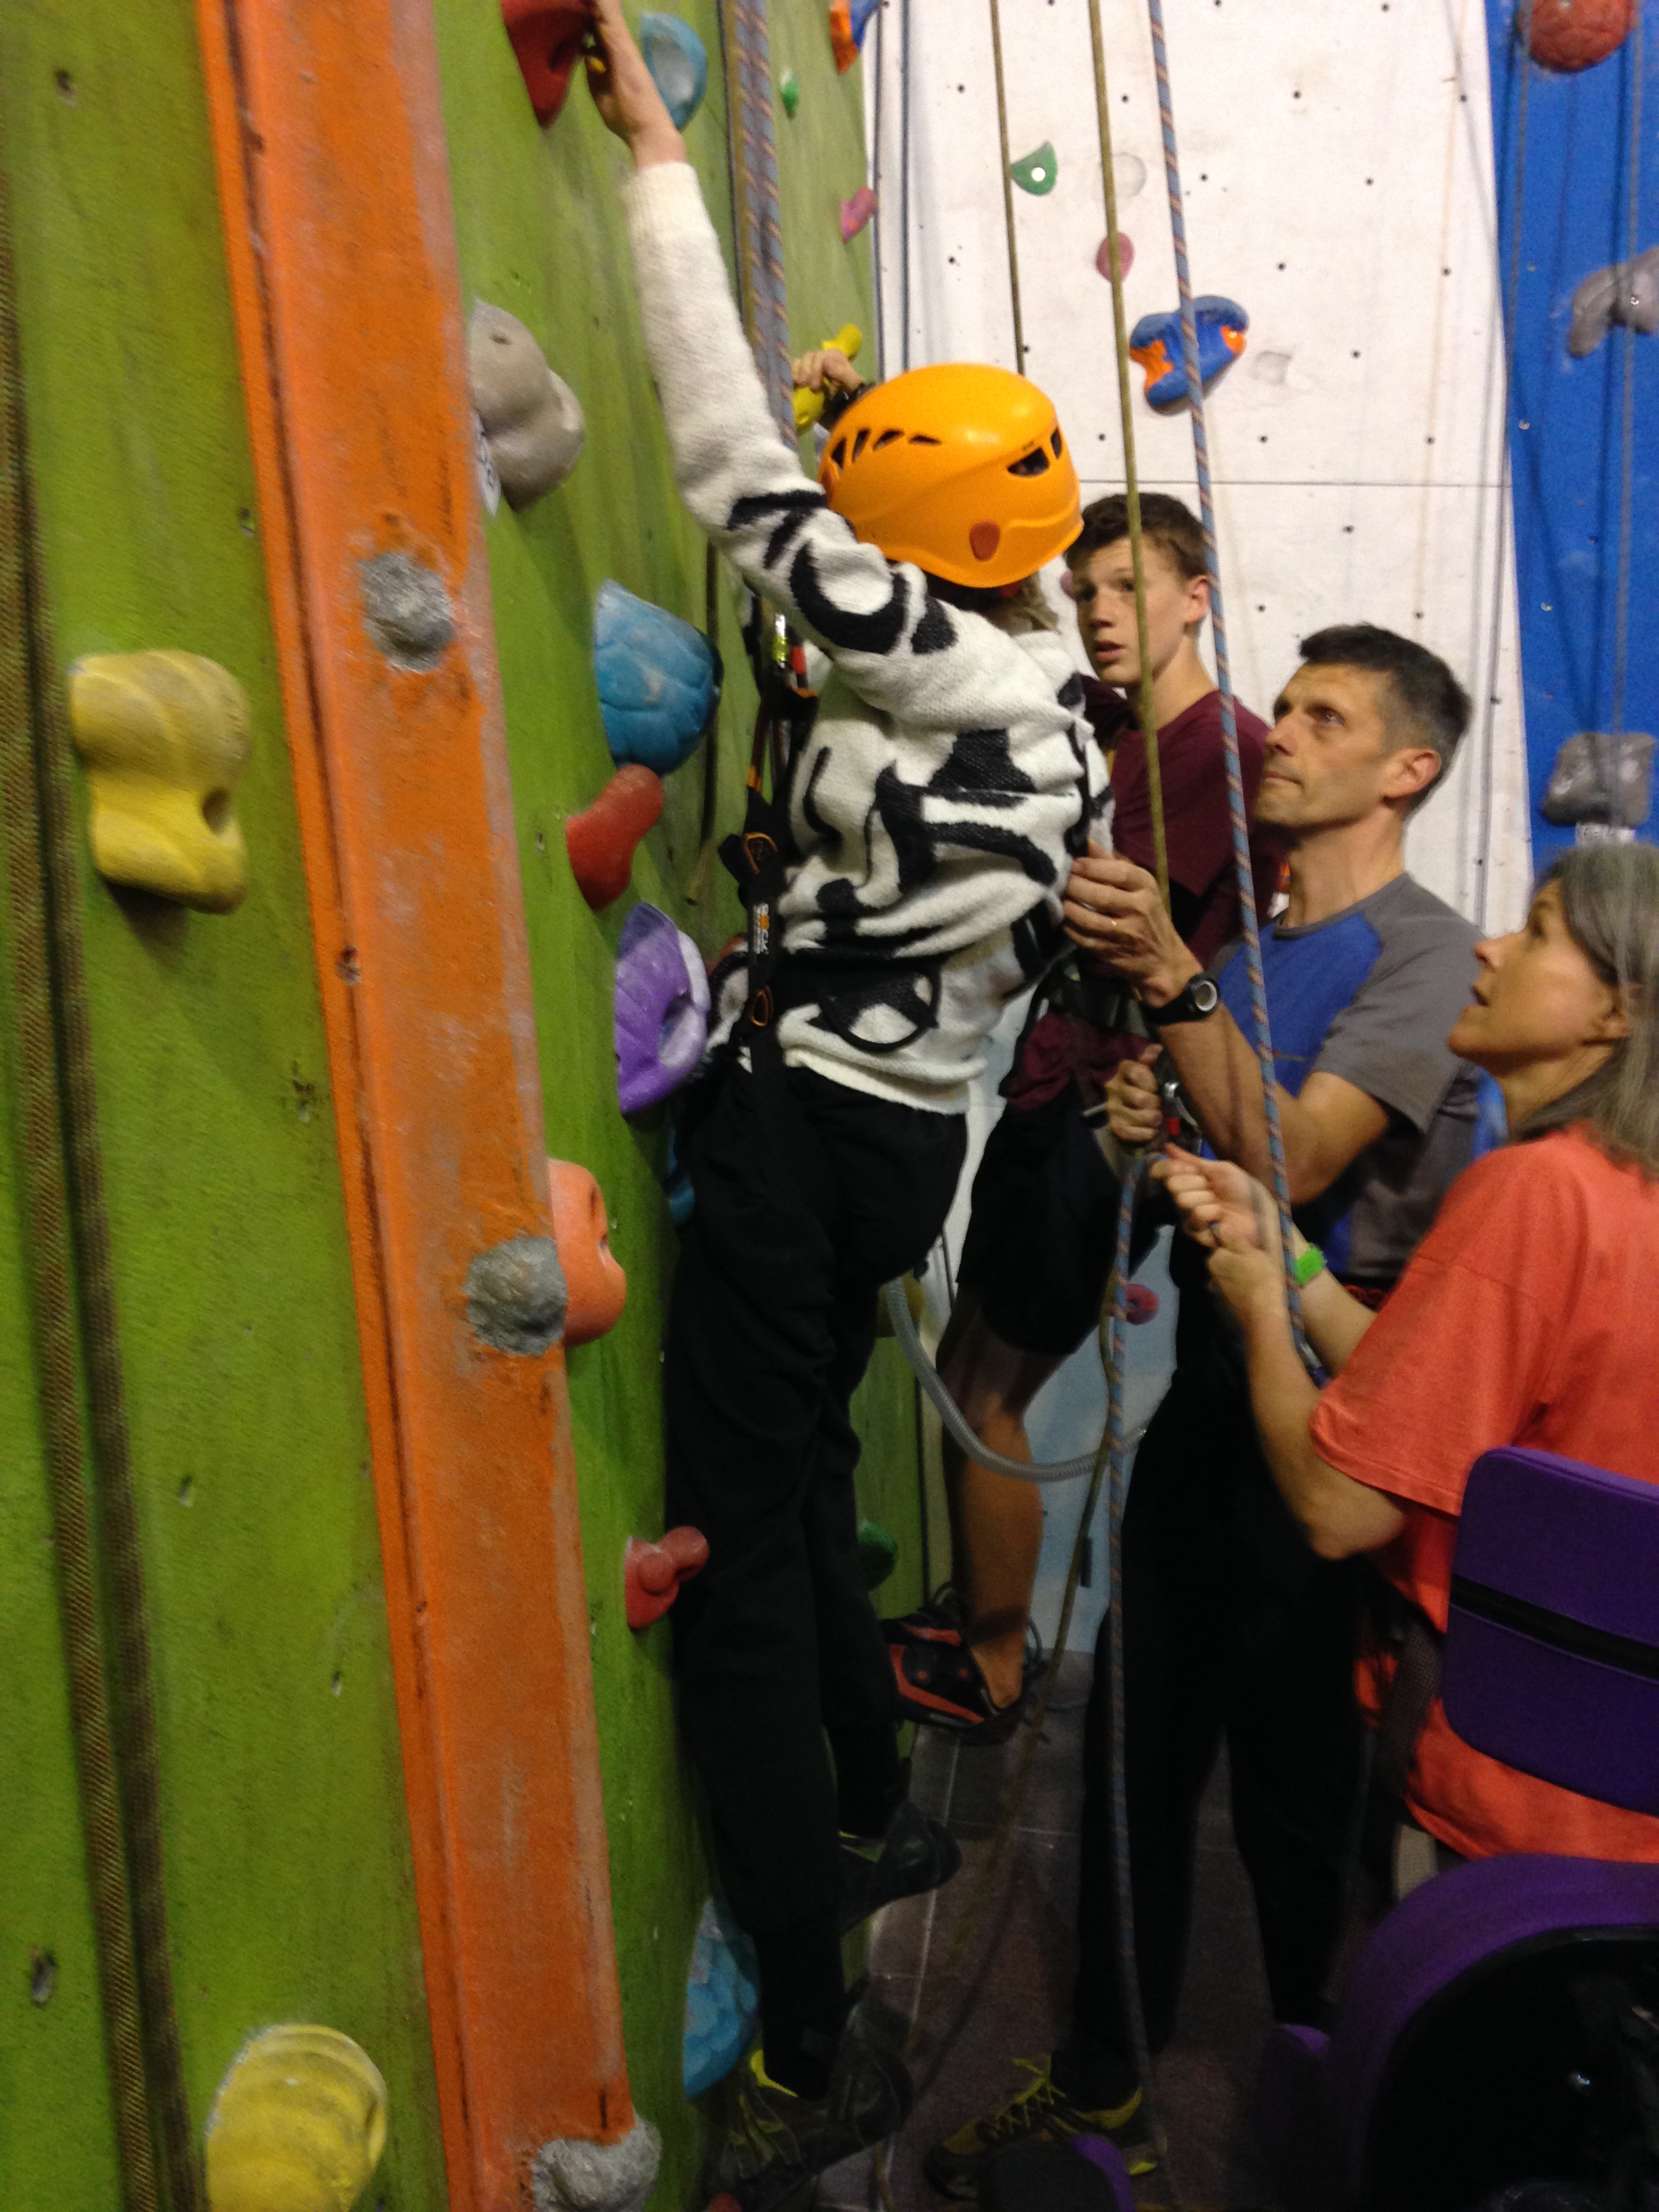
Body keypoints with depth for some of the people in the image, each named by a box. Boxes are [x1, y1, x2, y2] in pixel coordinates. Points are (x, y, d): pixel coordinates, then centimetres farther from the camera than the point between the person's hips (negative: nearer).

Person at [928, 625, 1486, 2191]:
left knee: (1294, 1789, 8)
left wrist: (1170, 980, -27)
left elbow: (1288, 1166, -22)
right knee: (1137, 1749, 13)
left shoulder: (1424, 956, -10)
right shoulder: (1243, 939, 13)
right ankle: (1102, 2082, 31)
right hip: (1208, 1380, 7)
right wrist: (1144, 1122, -6)